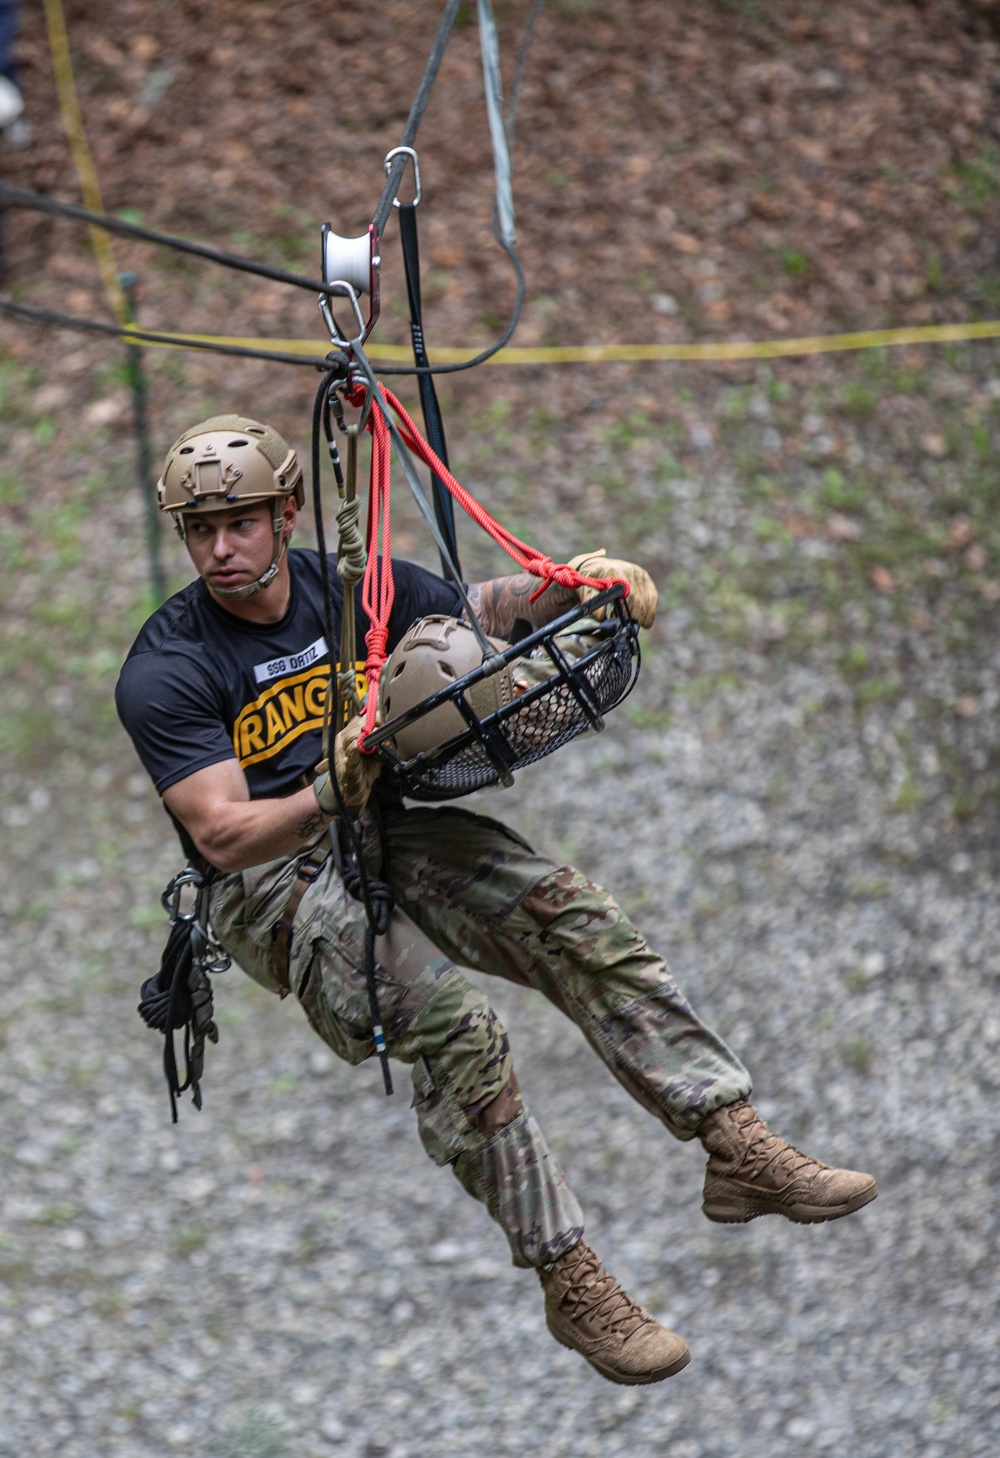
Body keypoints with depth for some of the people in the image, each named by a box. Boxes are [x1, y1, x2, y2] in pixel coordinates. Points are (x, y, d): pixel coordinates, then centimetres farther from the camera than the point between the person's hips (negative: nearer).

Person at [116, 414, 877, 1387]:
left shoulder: (349, 586, 2)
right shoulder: (165, 673, -13)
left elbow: (478, 617, 15)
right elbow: (223, 836, -20)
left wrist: (574, 586, -6)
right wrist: (329, 796, -37)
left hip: (386, 833, 5)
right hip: (271, 885, -5)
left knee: (575, 920, -20)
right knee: (457, 1027, -28)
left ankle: (739, 1147, -22)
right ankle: (571, 1285, -21)